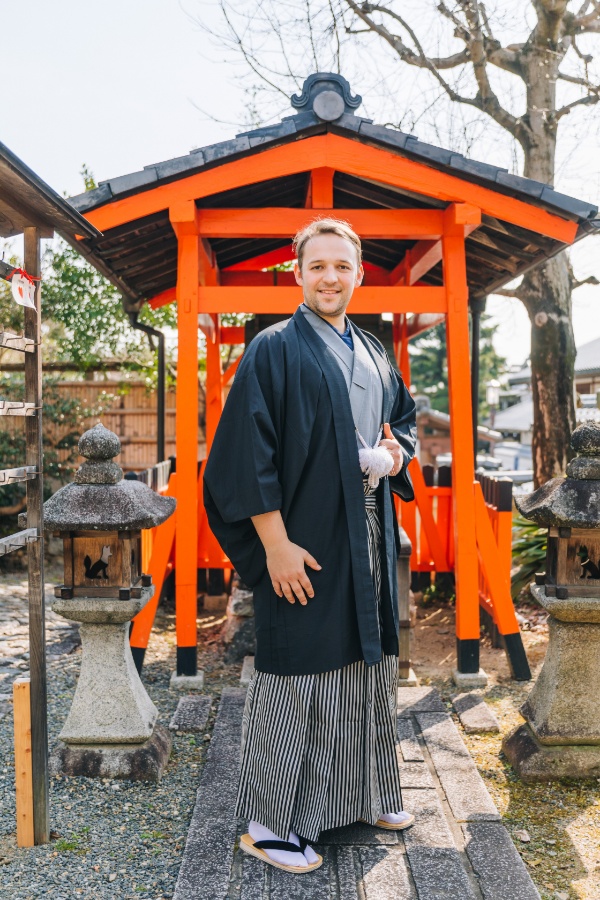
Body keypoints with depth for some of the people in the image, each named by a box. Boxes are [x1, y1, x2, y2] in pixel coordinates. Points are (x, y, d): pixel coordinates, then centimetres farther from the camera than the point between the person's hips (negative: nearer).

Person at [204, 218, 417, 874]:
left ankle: (363, 795, 35)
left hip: (370, 541, 7)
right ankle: (270, 822, 17)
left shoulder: (374, 353, 13)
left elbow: (405, 417, 25)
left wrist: (398, 452, 2)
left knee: (367, 667, 17)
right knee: (295, 676, 1)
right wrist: (276, 544, -19)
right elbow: (249, 453, -14)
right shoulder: (273, 350, -8)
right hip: (305, 543, -7)